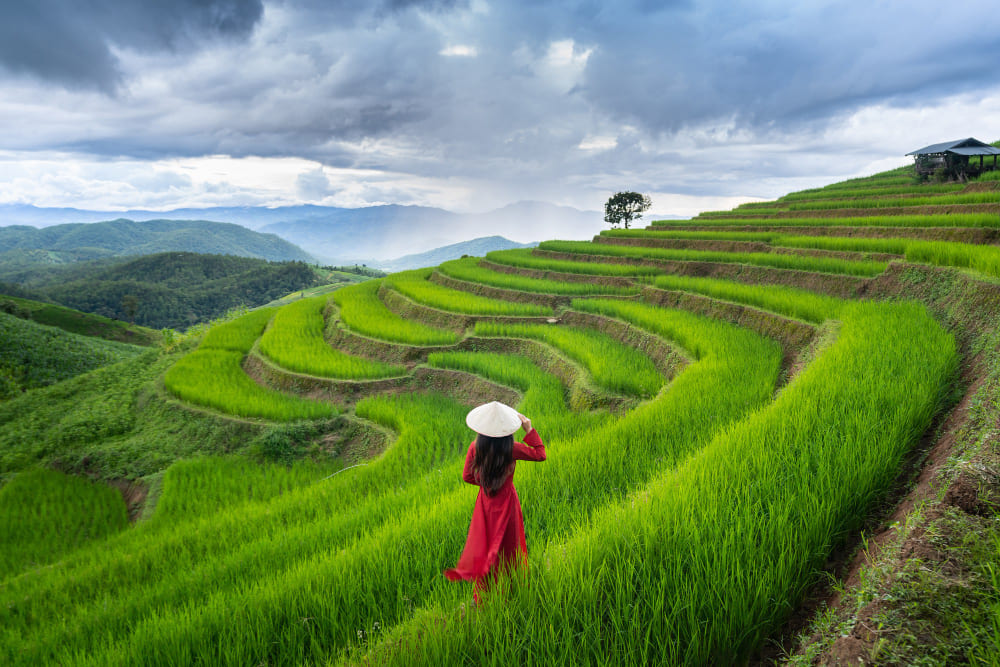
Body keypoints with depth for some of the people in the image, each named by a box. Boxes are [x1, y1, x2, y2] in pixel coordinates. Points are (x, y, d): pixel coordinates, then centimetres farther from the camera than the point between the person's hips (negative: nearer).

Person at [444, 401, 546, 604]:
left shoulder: (475, 447, -13)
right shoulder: (511, 449, -23)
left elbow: (467, 476, -2)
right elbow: (540, 454, -9)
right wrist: (529, 430, -6)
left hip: (485, 502, 3)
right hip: (506, 504, -3)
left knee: (483, 545, 17)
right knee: (507, 546, 15)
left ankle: (480, 595, 29)